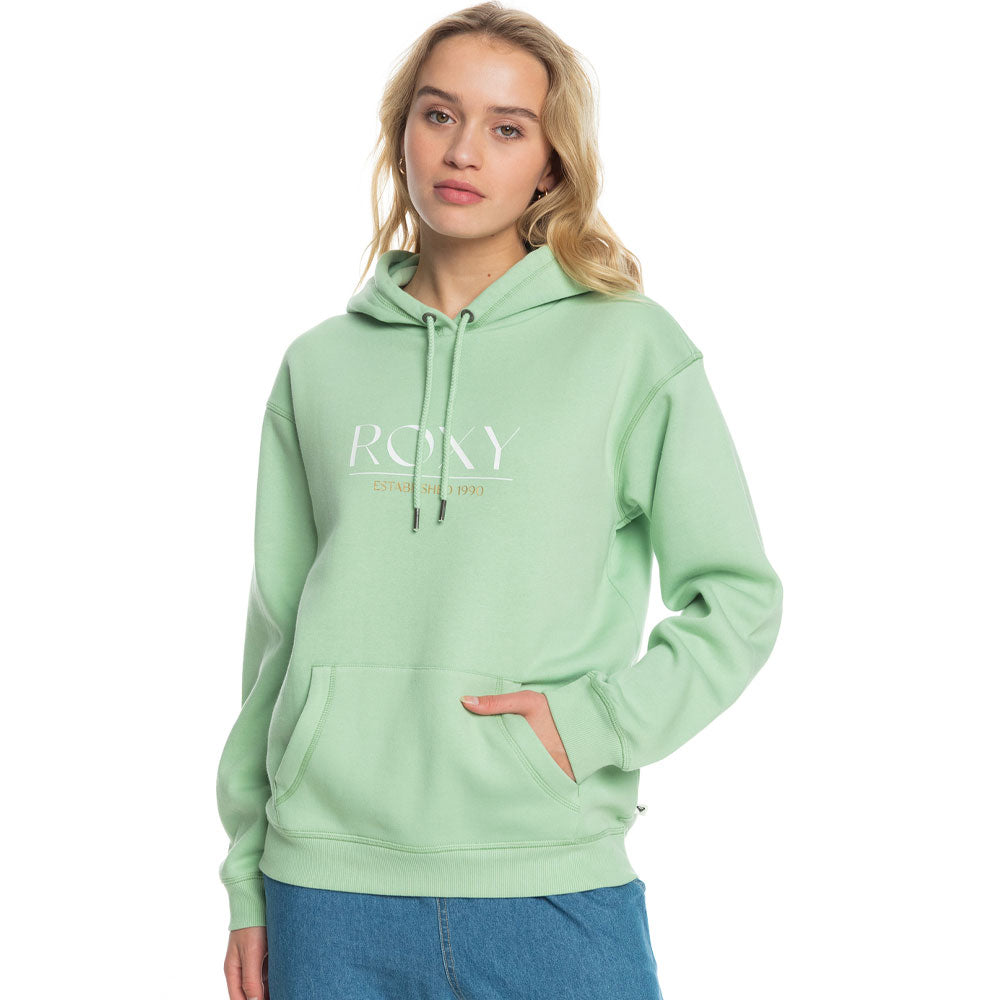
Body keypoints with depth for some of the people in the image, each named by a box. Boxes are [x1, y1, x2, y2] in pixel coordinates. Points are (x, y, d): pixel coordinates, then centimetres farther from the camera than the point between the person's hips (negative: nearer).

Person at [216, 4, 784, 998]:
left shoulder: (632, 345, 0)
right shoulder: (320, 366, 8)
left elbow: (738, 598, 3)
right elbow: (275, 632, 11)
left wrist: (598, 721, -11)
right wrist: (248, 885, 10)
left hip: (552, 889, -2)